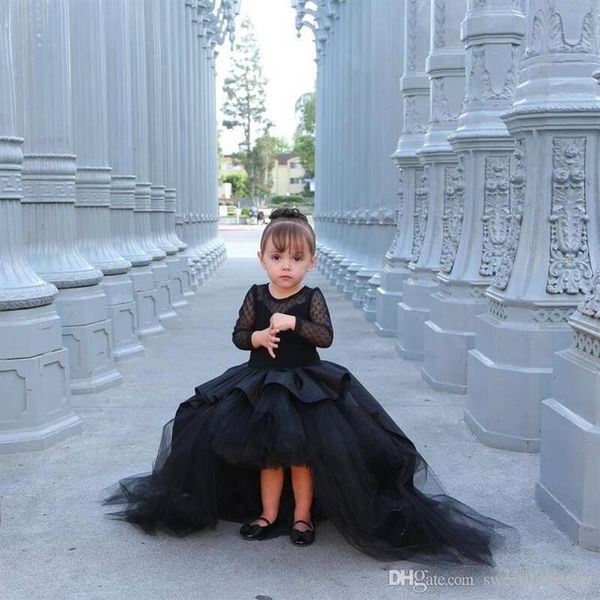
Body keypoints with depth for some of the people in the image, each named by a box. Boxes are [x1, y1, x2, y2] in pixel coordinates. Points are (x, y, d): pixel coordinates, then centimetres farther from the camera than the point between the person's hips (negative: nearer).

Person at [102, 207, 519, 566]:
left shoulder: (312, 298, -9)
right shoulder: (256, 296, -2)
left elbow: (327, 337, -19)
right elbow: (238, 335, 0)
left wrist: (293, 323, -29)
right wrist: (258, 337, -19)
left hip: (306, 385, -3)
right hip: (260, 384, 3)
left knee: (302, 454, 1)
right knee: (267, 454, 11)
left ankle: (302, 516, 19)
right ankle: (268, 514, 26)